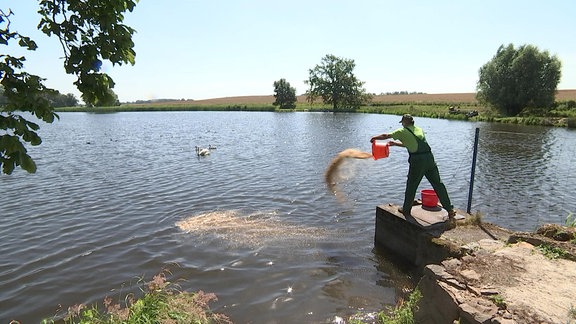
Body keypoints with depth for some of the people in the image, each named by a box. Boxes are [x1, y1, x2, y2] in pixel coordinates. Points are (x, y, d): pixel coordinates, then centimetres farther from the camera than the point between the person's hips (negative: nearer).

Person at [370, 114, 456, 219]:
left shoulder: (403, 131, 3)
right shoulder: (419, 129, 22)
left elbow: (386, 136, 6)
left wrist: (374, 138, 23)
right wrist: (395, 144, 38)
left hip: (417, 160, -5)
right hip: (429, 157, 5)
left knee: (411, 186, 9)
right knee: (438, 184, 10)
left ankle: (406, 209, 22)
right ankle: (450, 209, 14)